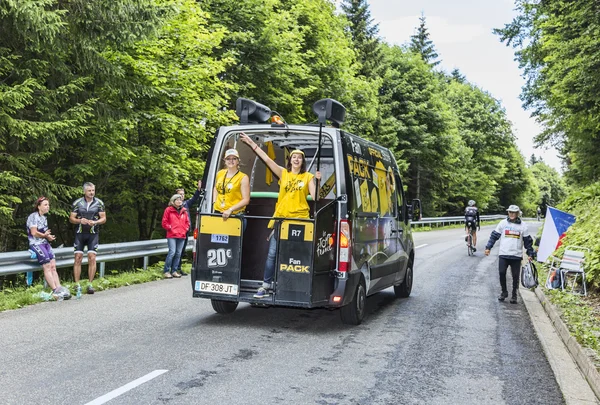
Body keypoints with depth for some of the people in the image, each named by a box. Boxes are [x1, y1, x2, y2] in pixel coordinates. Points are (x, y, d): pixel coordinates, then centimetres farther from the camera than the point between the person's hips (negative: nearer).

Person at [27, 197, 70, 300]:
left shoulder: (44, 218, 20)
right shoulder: (33, 216, -4)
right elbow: (34, 233, -12)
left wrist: (49, 236, -3)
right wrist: (45, 235, -4)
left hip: (45, 243, 7)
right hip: (35, 244, -7)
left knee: (53, 266, -9)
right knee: (47, 267, -17)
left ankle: (59, 289, -19)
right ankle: (55, 291, -23)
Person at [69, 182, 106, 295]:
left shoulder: (99, 203, 3)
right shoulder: (77, 203, 2)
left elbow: (103, 218, 4)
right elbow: (71, 218, 4)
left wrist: (95, 222, -16)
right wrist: (80, 220, -17)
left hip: (93, 234, 0)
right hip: (80, 233, 0)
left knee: (92, 258, -6)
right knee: (78, 258, -3)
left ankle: (90, 284, 1)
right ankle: (77, 285, 2)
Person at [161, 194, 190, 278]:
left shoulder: (184, 211, 15)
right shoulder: (168, 210, 2)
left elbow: (187, 222, 20)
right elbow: (164, 222, 2)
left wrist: (185, 229, 6)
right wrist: (170, 228, -5)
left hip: (182, 236, 5)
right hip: (172, 236, -5)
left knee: (178, 253, 4)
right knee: (172, 252, -14)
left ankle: (173, 271, 12)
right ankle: (166, 271, -6)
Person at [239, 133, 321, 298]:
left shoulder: (308, 176, 6)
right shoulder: (283, 173, 10)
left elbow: (315, 197, -2)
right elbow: (267, 159, 6)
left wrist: (317, 181, -15)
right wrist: (252, 143, 4)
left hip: (299, 219, -1)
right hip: (280, 218, 2)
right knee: (272, 253, 0)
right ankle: (265, 286, 7)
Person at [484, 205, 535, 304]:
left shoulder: (523, 225, 4)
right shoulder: (503, 223, 4)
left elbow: (528, 241, 9)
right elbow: (494, 235, 8)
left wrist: (530, 254, 8)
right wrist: (488, 247, 1)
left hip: (517, 255, 0)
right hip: (503, 254, 0)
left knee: (515, 276, 4)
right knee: (502, 273, -5)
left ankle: (514, 295, 18)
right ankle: (504, 292, 15)